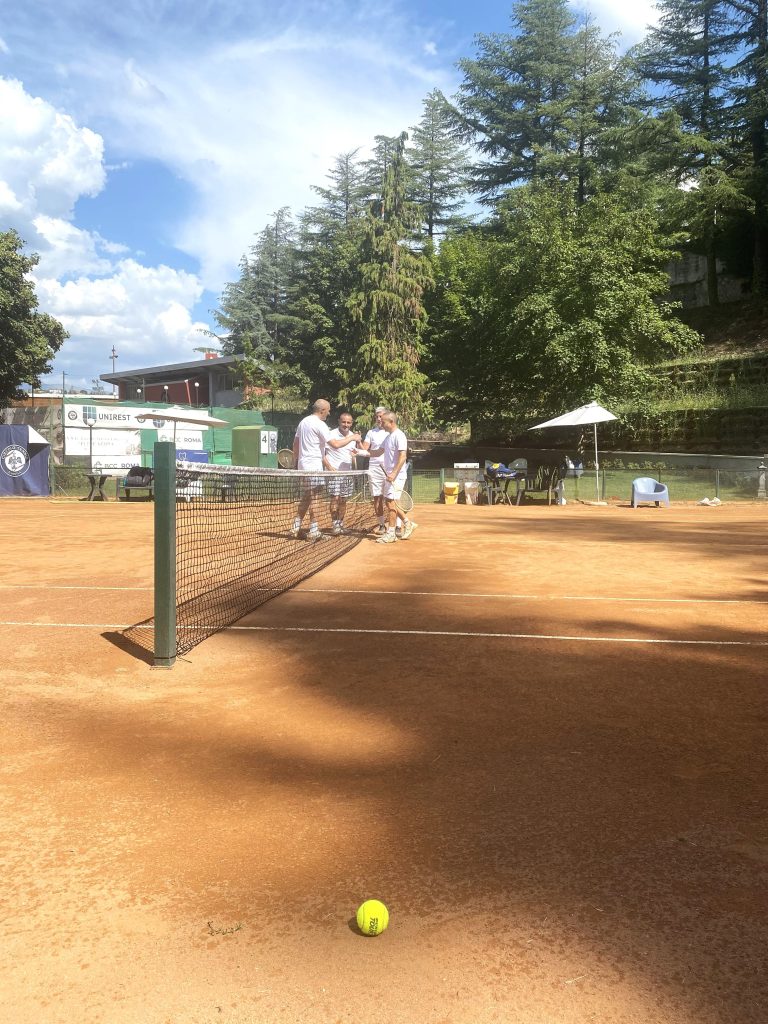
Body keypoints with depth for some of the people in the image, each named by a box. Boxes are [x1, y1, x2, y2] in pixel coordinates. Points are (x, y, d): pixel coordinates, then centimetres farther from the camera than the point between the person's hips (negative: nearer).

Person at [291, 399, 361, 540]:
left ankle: (296, 528, 16)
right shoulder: (319, 425, -15)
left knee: (306, 498, 15)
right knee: (313, 497, -5)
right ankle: (314, 531, -3)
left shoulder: (304, 421, 13)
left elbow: (295, 443, 19)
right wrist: (352, 438, -8)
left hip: (303, 464, 9)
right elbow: (335, 444, -20)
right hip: (313, 466, -9)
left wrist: (295, 461, 27)